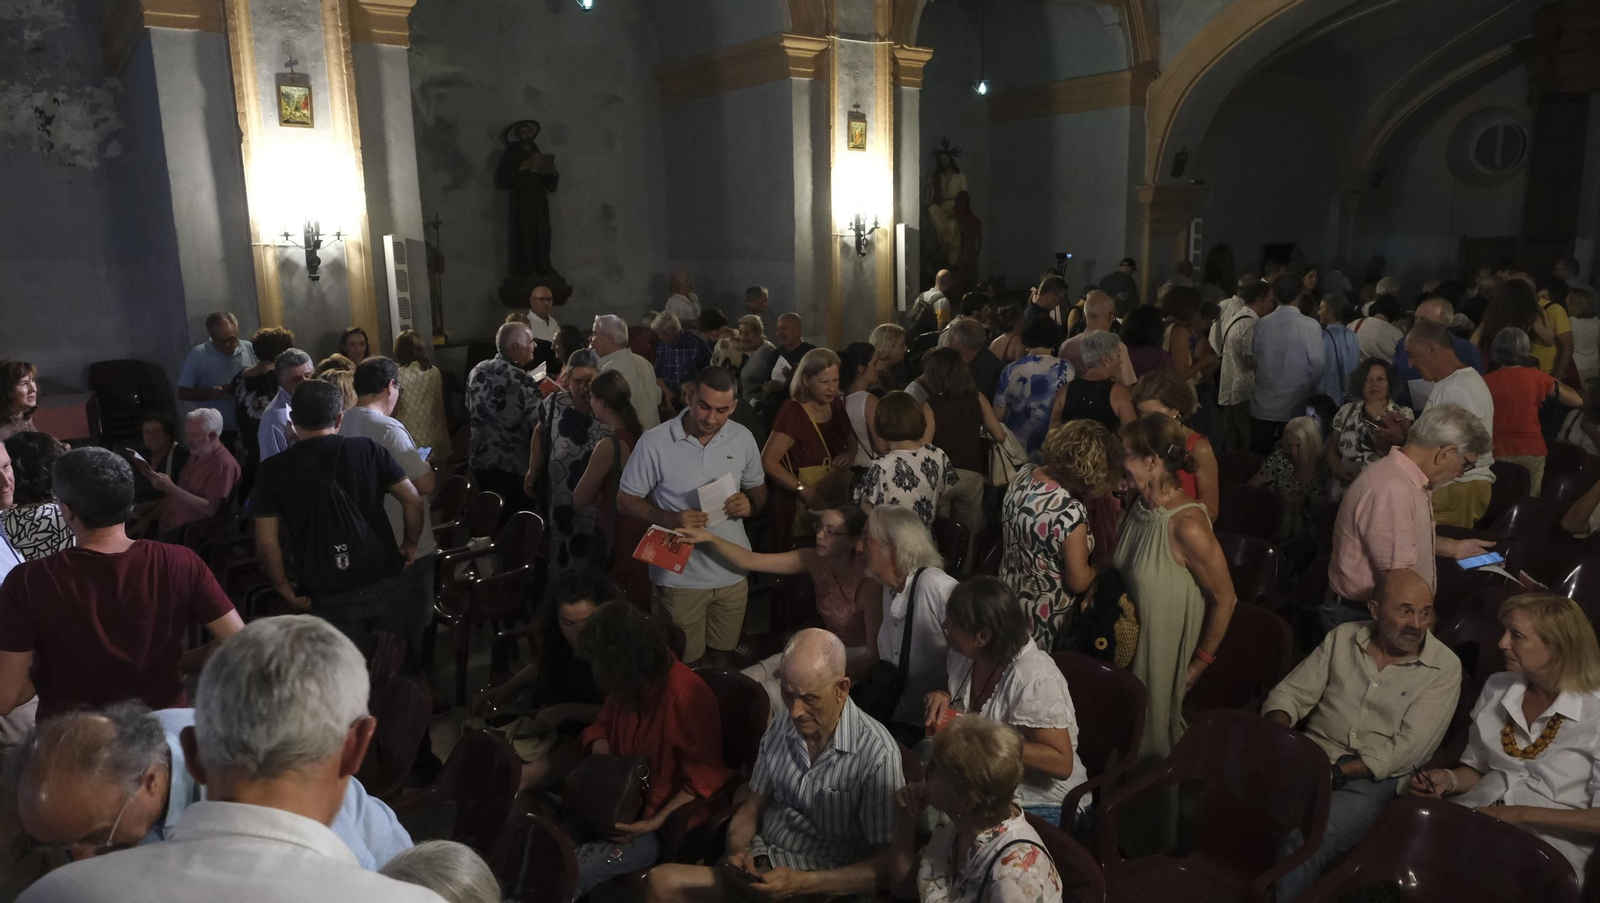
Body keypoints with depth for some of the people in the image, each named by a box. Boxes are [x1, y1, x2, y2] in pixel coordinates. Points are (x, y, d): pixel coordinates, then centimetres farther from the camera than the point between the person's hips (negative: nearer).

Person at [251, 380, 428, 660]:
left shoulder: (273, 470, -3)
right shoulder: (367, 449, -2)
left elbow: (266, 542, -7)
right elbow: (413, 501, -4)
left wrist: (286, 591, 3)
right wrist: (411, 545, 9)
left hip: (330, 598, 0)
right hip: (387, 583, 1)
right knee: (405, 663, 17)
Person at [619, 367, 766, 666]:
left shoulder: (743, 438, -4)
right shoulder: (654, 442, -15)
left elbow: (758, 488, 11)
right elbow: (625, 500, -8)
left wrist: (750, 504, -13)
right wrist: (670, 519, -24)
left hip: (733, 571, 3)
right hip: (680, 576, -3)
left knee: (725, 658, 21)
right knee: (685, 667, 12)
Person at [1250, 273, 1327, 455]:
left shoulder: (1261, 324, -7)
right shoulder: (1310, 326, -12)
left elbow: (1253, 358, 2)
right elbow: (1318, 365, -8)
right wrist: (1312, 395, 9)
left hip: (1264, 405, 2)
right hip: (1296, 406, -2)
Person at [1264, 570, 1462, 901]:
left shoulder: (1444, 668, -3)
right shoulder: (1343, 637, 6)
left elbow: (1407, 749, -10)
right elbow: (1290, 693, 8)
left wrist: (1336, 773, -18)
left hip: (1372, 779, -3)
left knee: (1303, 844, -31)